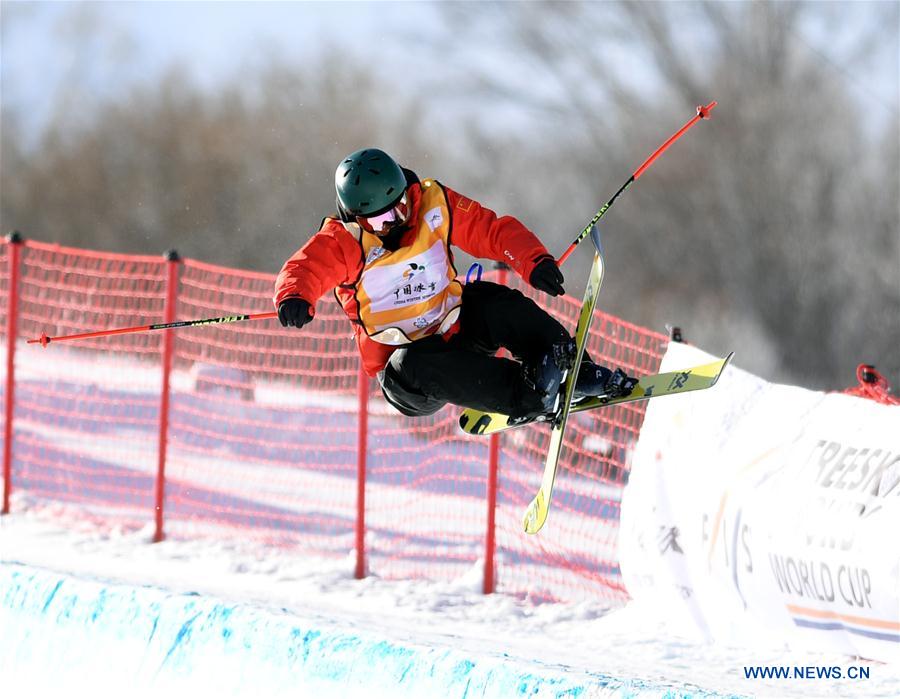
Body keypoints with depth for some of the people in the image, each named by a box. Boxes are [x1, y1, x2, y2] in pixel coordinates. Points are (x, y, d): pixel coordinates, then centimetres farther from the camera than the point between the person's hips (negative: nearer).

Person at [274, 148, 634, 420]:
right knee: (417, 367, -37)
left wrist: (533, 260, -25)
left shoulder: (433, 205, -6)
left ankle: (576, 372, -11)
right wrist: (294, 298, -52)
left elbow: (494, 231, -6)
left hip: (454, 327, 3)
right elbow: (305, 269, -28)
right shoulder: (343, 240, -14)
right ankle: (527, 396, -37)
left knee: (499, 305, -23)